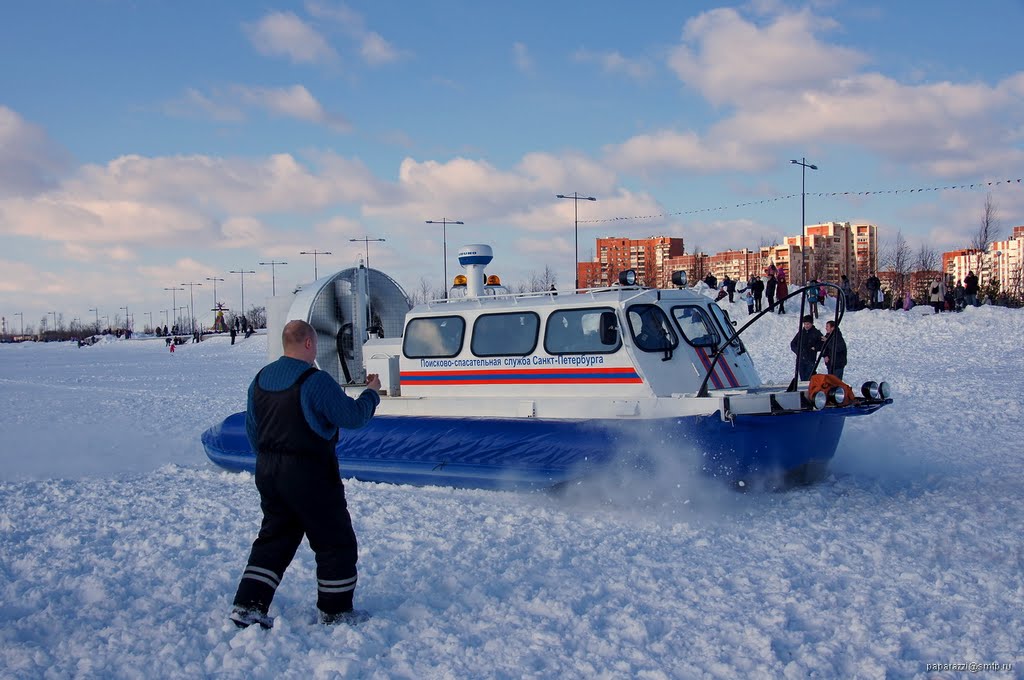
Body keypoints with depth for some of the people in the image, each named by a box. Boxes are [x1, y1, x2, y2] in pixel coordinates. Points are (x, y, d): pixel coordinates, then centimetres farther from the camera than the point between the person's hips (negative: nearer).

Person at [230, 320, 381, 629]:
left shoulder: (260, 379, 7)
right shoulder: (315, 381, -17)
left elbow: (252, 429, 15)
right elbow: (353, 417, -12)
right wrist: (371, 392, 6)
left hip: (268, 472, 7)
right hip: (310, 475, -7)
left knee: (273, 538, 16)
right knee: (335, 542, 8)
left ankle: (247, 606, 10)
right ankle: (335, 611, 16)